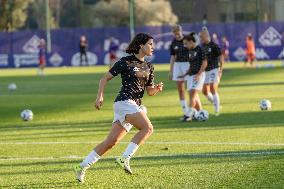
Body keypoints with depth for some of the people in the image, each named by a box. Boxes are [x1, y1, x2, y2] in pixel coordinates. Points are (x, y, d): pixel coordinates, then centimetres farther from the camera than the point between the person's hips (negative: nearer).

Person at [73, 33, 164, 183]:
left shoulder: (149, 67, 18)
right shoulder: (125, 62, -2)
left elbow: (150, 91, 22)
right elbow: (105, 78, 2)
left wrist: (157, 88, 0)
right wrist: (100, 96, -10)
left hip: (135, 107, 7)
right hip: (124, 102, -7)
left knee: (111, 142, 3)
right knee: (147, 128, -26)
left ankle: (82, 167, 7)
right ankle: (125, 158, -25)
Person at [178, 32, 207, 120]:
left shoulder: (200, 50, -9)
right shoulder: (190, 51, 15)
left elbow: (204, 63, -13)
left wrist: (198, 74, -19)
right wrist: (185, 74, 16)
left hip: (199, 74, -9)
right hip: (191, 75, 9)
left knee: (192, 94, -14)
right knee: (194, 95, 7)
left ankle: (189, 114, -15)